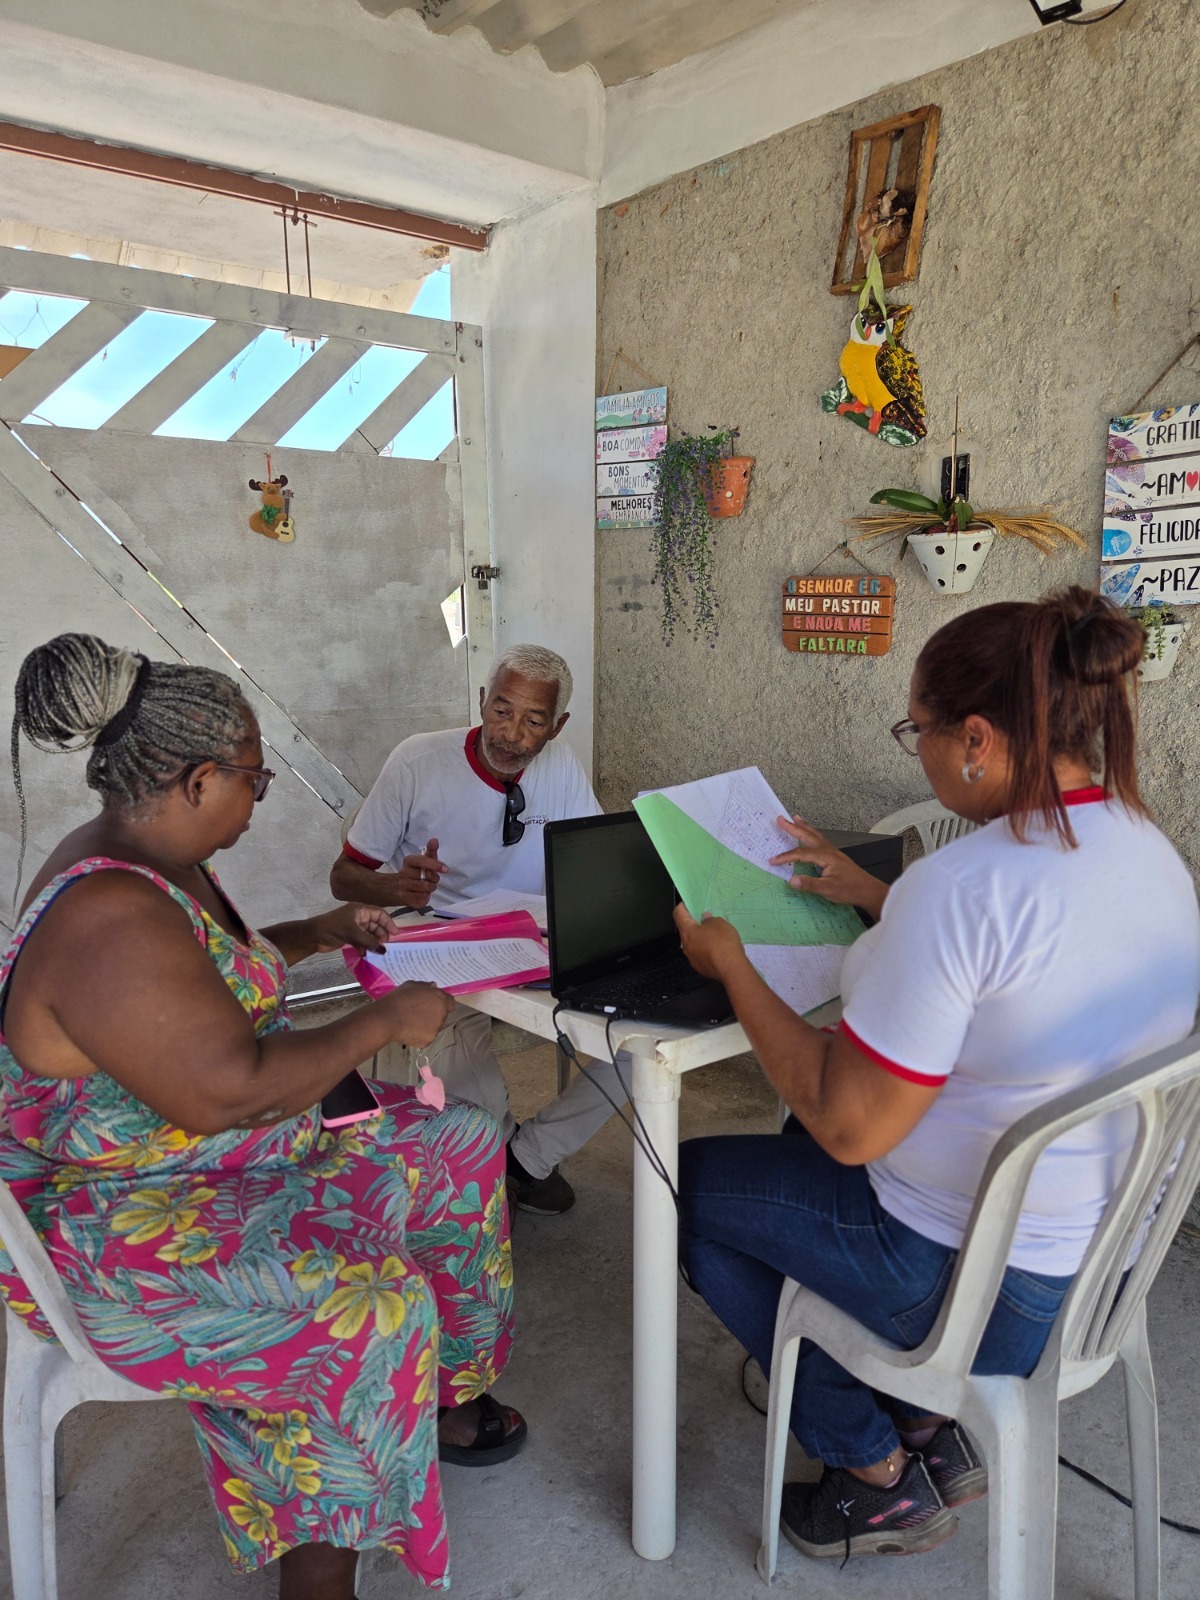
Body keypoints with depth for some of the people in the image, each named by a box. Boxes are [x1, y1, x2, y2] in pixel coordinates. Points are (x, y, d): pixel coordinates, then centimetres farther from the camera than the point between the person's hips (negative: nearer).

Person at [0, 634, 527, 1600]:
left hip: (215, 1153, 10)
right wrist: (384, 1023, -23)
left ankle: (441, 1396, 27)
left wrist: (321, 934, 12)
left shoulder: (154, 862, 3)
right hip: (121, 1222, -10)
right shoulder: (109, 920, -30)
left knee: (457, 1144, 10)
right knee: (368, 1313, -30)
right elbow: (228, 1091, -33)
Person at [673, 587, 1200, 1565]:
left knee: (693, 1181, 12)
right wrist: (874, 896, 16)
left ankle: (881, 1476, 21)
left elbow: (848, 1127, -25)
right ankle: (928, 1428, 27)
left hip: (975, 1282, -9)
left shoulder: (962, 886, -31)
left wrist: (730, 967, -15)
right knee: (803, 1149, 27)